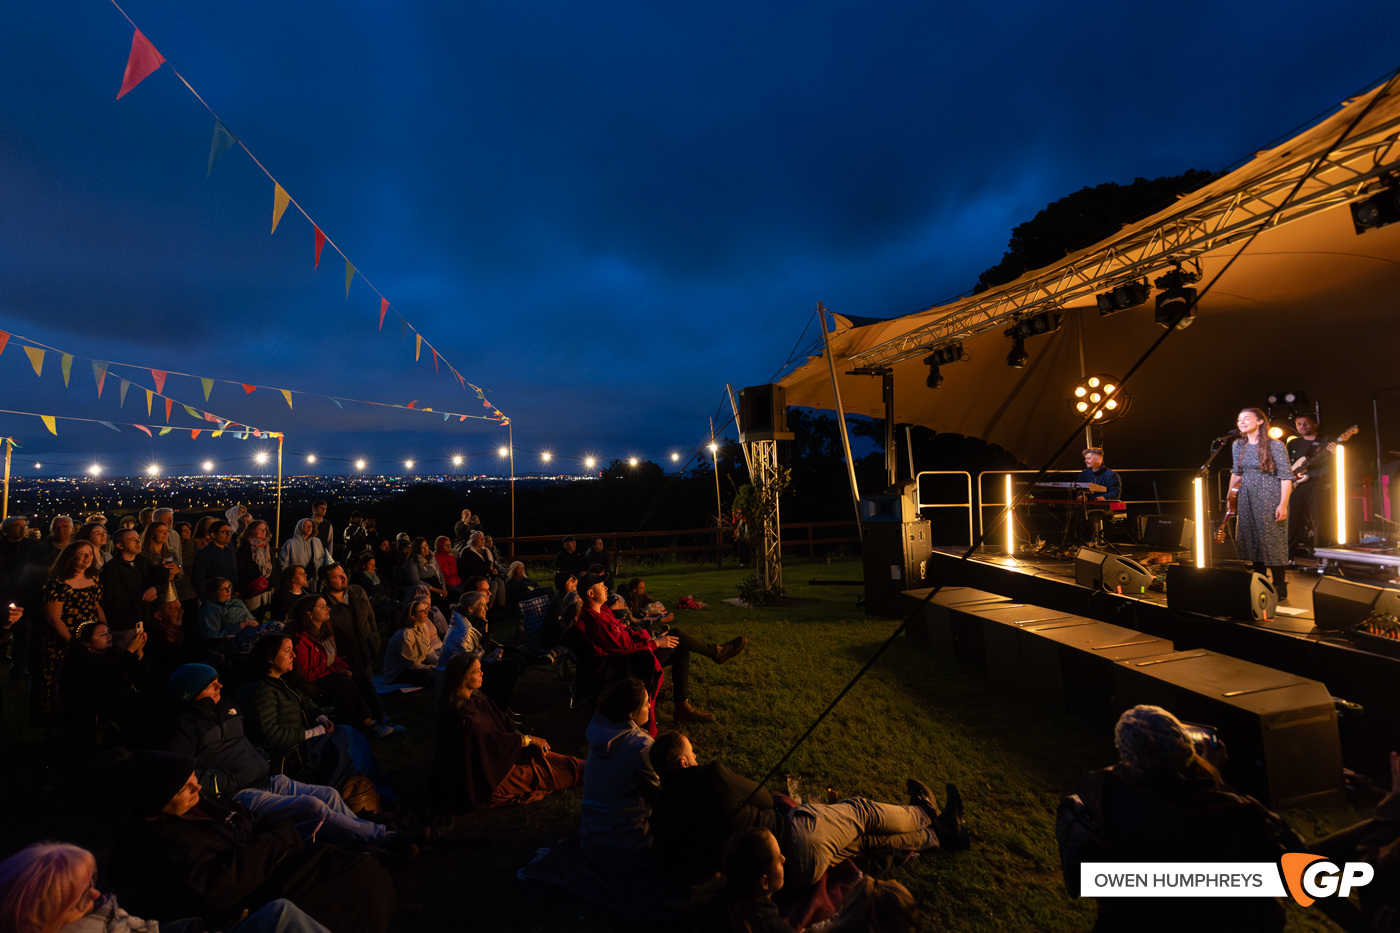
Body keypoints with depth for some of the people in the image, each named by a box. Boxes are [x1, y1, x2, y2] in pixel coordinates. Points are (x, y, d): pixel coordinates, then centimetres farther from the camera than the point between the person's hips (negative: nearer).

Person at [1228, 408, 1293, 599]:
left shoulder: (1275, 446, -10)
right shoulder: (1238, 445, 6)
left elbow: (1286, 477, -11)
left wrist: (1283, 505, -16)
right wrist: (1230, 495, 16)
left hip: (1270, 498, -5)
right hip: (1247, 498, 6)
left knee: (1272, 542, -2)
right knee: (1252, 541, 9)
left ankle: (1280, 590, 9)